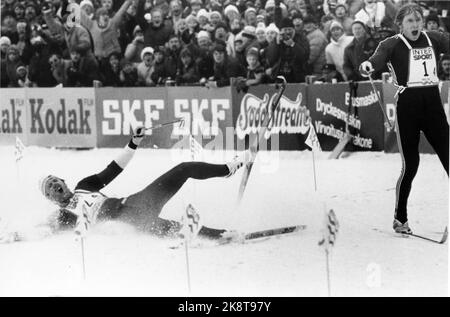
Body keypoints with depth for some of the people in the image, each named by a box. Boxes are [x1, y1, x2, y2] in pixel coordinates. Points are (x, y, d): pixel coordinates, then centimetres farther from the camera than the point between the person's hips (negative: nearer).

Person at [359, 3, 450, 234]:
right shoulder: (393, 44, -3)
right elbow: (379, 58, -20)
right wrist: (368, 65, -44)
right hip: (408, 105, -4)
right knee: (410, 165, -2)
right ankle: (400, 218, 14)